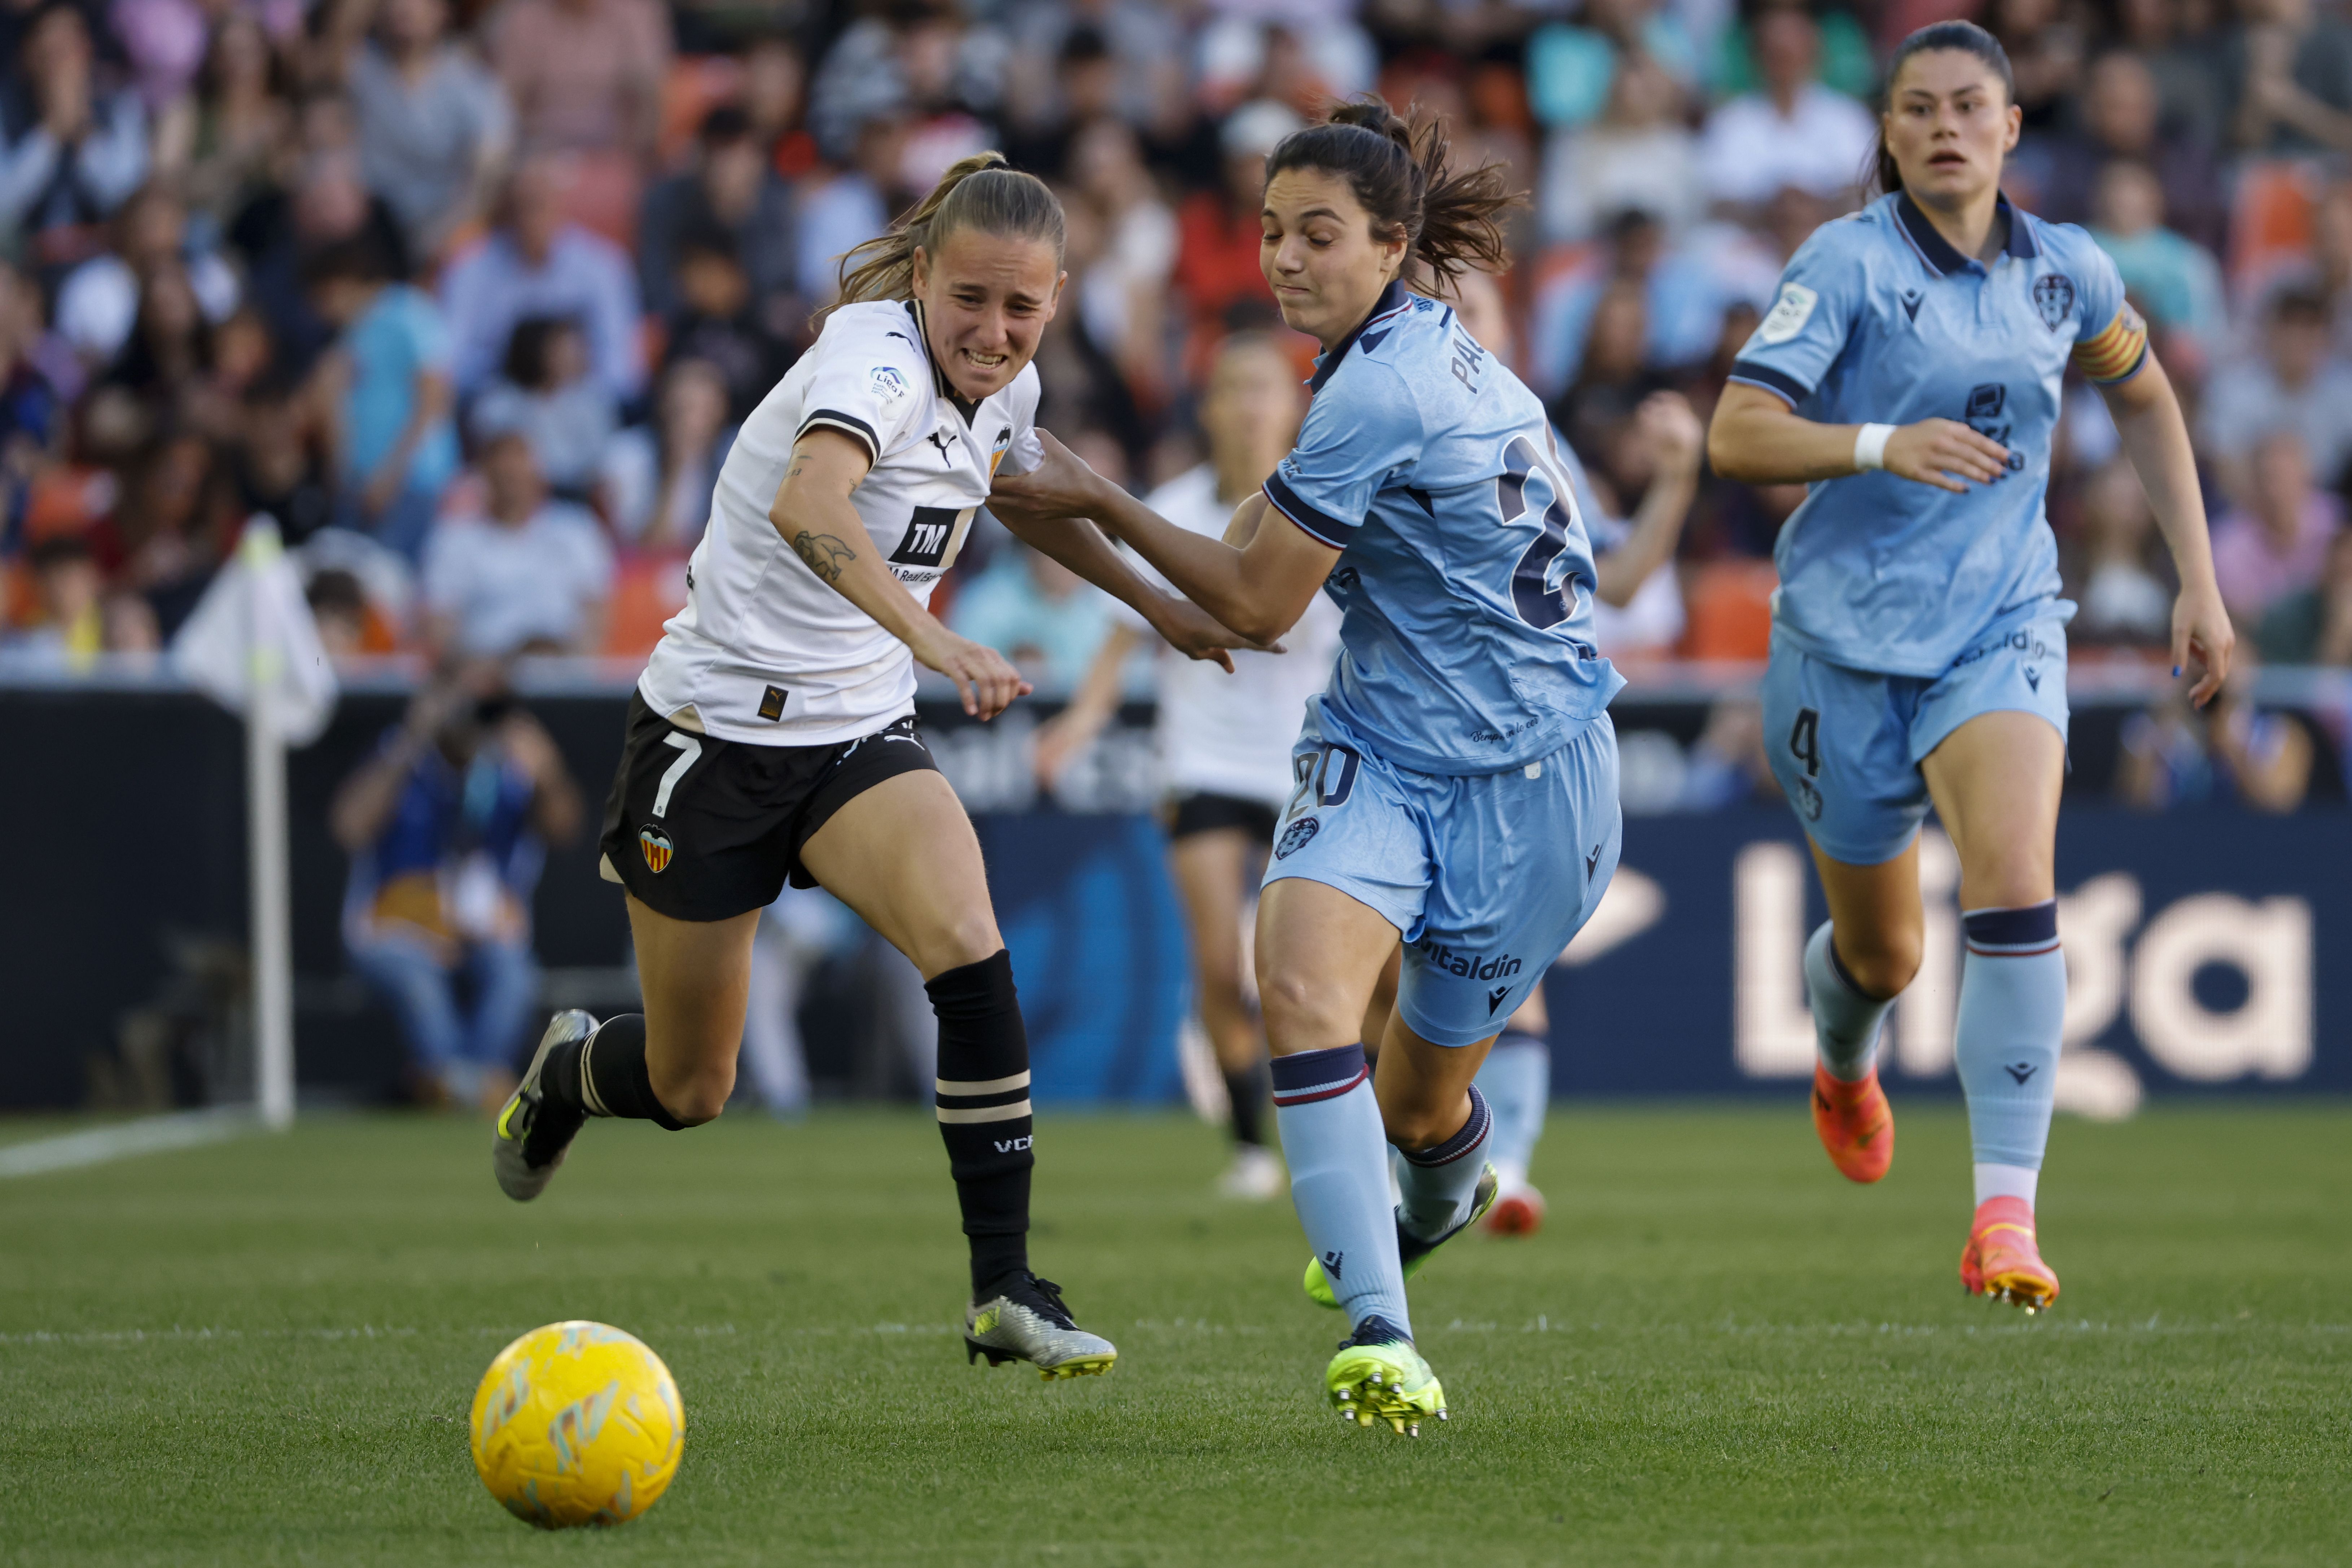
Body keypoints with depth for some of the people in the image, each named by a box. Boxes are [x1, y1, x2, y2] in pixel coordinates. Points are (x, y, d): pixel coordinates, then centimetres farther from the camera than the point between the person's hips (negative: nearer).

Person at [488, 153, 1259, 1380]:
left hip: (861, 732, 5)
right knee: (690, 1090, 7)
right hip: (715, 727, -5)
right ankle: (570, 1070, 44)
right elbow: (809, 504, -48)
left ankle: (1006, 1289, -19)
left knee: (969, 949, -24)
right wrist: (936, 644, -60)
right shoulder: (878, 355, -25)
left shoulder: (1005, 388, -1)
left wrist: (1154, 603, 29)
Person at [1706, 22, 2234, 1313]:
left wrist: (2198, 578, 17)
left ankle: (2005, 1216, -26)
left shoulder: (2063, 271, 2)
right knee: (1882, 953, 11)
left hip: (2001, 627, 2)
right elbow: (1736, 435, -19)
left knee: (2014, 886, -24)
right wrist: (1886, 445, -35)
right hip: (1848, 633, -2)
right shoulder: (1848, 262, -10)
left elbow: (2143, 396, 22)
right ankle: (1843, 1064, 51)